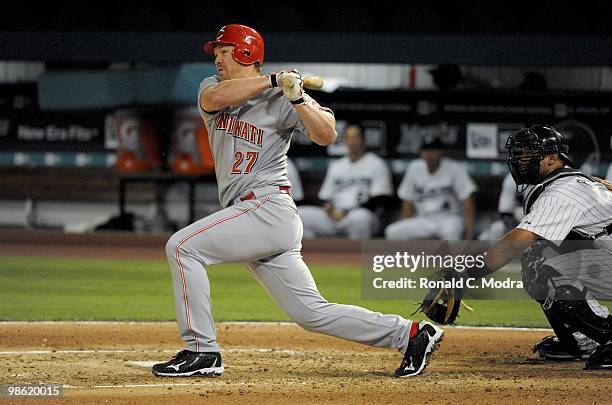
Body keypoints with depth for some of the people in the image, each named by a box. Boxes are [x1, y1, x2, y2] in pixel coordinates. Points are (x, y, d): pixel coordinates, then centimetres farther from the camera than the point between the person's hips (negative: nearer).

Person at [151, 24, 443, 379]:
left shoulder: (280, 100, -3)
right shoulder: (213, 86, 15)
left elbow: (327, 135, -16)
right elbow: (215, 98, -10)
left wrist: (297, 98, -28)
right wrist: (273, 80, -10)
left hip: (269, 208, -7)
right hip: (249, 217, 7)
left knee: (183, 246, -18)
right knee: (312, 313, 6)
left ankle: (201, 351, -15)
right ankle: (411, 334, 12)